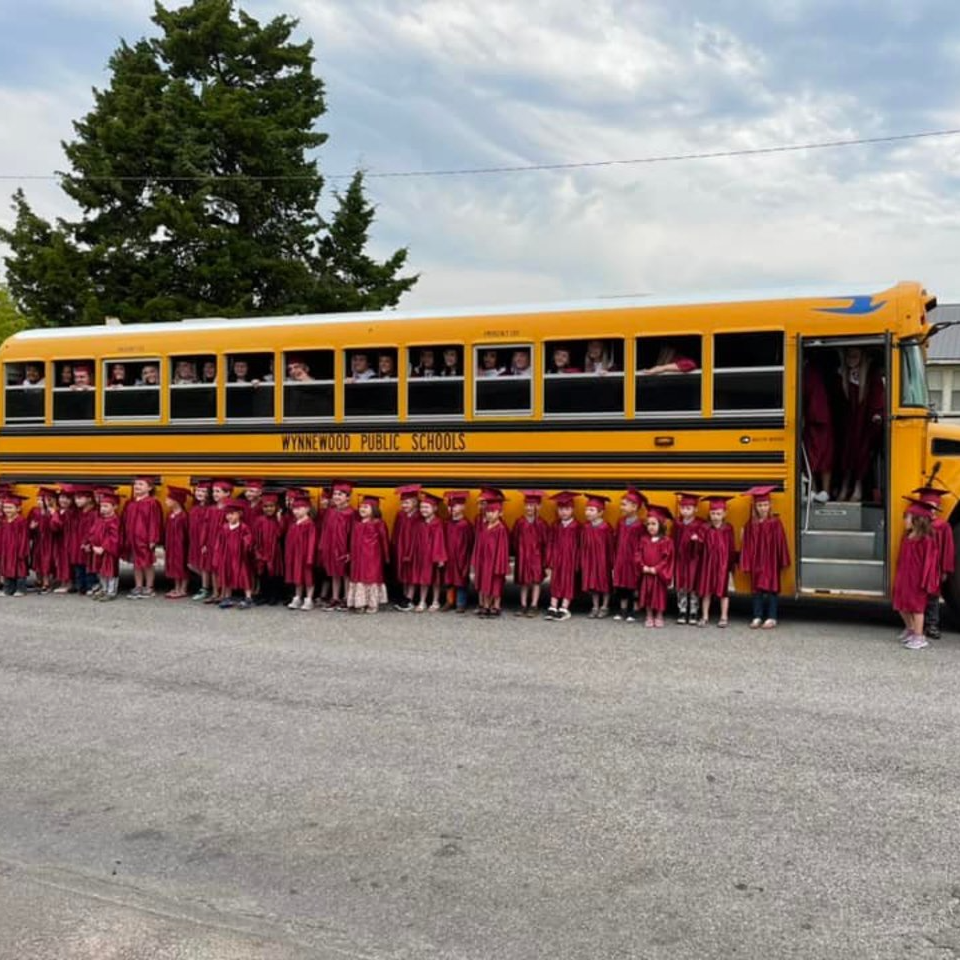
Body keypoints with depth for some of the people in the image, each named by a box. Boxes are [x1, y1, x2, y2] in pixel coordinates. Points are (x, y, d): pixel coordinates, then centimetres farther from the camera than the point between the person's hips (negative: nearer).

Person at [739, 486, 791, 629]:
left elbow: (781, 543, -4)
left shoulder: (775, 523, -6)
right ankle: (757, 617, 16)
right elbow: (747, 545, 3)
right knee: (757, 588, 8)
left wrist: (783, 562, -4)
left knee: (771, 588, 3)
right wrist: (747, 563, -1)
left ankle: (771, 618, 11)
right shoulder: (751, 524, 2)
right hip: (756, 562, 3)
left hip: (771, 561, -3)